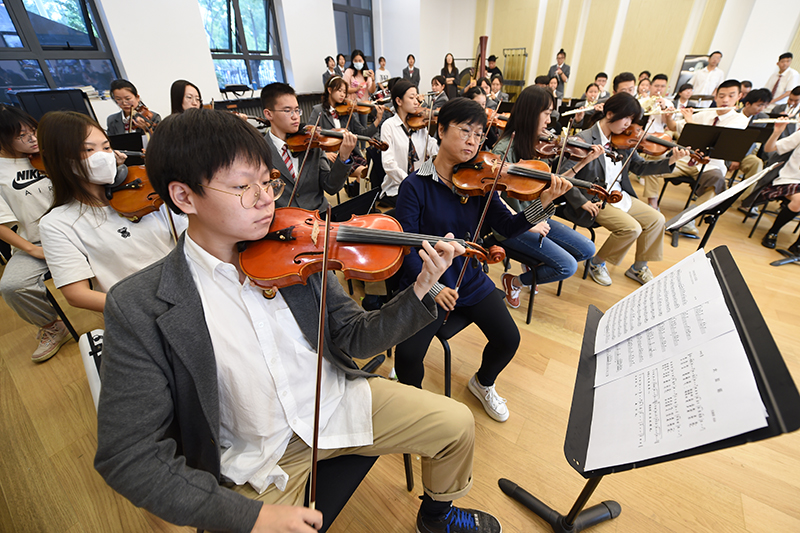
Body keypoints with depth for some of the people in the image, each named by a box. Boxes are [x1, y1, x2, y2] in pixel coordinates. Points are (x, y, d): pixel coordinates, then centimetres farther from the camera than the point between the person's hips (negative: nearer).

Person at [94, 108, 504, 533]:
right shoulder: (139, 309, -15)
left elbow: (354, 338, -4)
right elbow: (130, 457, -12)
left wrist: (420, 290, -19)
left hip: (340, 401, 3)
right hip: (257, 465, -1)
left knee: (458, 424, 0)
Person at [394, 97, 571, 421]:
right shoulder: (415, 186, -11)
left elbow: (508, 228, -4)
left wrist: (542, 204, -20)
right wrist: (432, 287, -22)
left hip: (471, 281, 4)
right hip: (426, 285, -4)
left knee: (508, 339, -6)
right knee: (408, 354, -20)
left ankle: (483, 383, 30)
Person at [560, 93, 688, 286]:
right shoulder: (585, 139, -15)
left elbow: (639, 167, 12)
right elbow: (565, 175, -21)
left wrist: (670, 161, -3)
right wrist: (582, 202, -24)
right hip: (596, 201, -8)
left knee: (657, 219, 2)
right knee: (632, 228, -22)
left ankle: (639, 267, 20)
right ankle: (596, 263, 2)